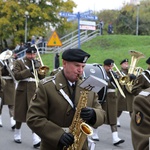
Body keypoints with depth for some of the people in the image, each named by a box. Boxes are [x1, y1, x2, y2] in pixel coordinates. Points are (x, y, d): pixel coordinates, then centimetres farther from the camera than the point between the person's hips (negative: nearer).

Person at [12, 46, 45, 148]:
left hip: (35, 90, 2)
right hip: (23, 90, -2)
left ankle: (36, 139, -14)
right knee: (20, 113, 7)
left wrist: (38, 68, -8)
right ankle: (17, 135, 25)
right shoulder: (19, 62, 1)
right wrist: (29, 70, -18)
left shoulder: (38, 63, 13)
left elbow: (42, 77, 9)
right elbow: (16, 76, -11)